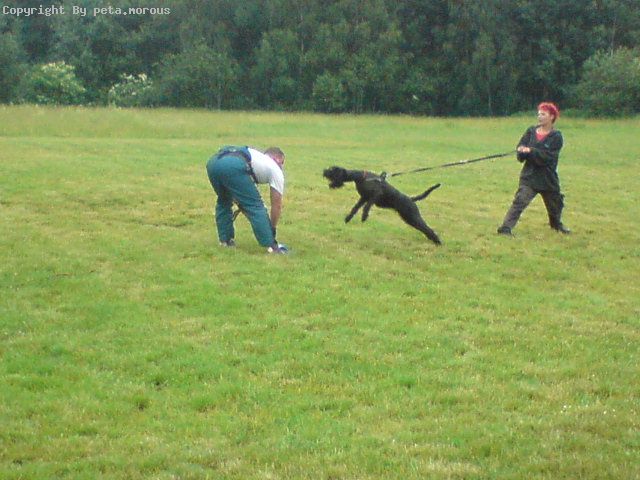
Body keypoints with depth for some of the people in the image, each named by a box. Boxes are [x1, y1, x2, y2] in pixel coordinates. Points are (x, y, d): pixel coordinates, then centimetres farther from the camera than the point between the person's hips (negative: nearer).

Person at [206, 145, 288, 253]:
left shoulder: (257, 156, 44)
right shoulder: (275, 170, 25)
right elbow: (277, 205, 27)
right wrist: (272, 229, 38)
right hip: (233, 166, -7)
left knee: (223, 202, 32)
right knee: (256, 207, 5)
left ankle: (225, 241, 32)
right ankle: (271, 246, 2)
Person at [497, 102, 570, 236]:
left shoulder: (556, 137, -7)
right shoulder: (531, 132, 2)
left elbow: (547, 157, -20)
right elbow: (520, 155, 0)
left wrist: (531, 151, -29)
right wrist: (522, 151, -23)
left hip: (548, 178, 0)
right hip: (529, 176, 0)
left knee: (555, 204, 19)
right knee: (520, 201, -18)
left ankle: (556, 224, 48)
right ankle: (505, 228, -23)